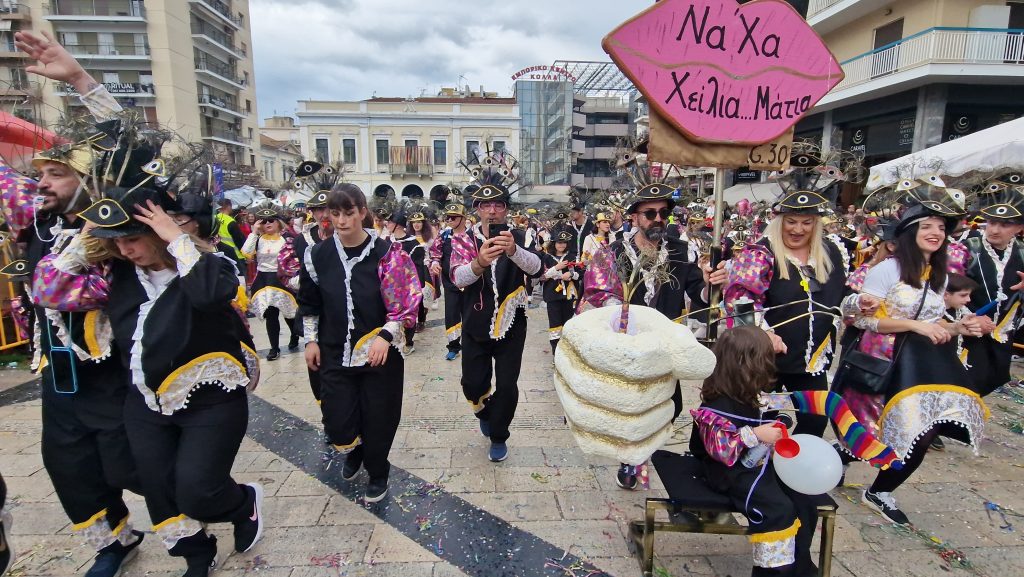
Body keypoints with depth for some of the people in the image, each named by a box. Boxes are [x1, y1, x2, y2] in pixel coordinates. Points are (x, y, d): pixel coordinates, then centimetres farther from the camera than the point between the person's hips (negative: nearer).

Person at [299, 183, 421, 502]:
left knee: (378, 419, 7)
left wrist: (385, 336, -18)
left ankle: (377, 473, 36)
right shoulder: (318, 255, -1)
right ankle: (355, 450, 43)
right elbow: (309, 305, 12)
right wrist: (311, 341, 8)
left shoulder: (386, 252, -10)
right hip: (335, 354, 3)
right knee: (337, 425, 5)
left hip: (380, 353, -2)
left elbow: (404, 303, -8)